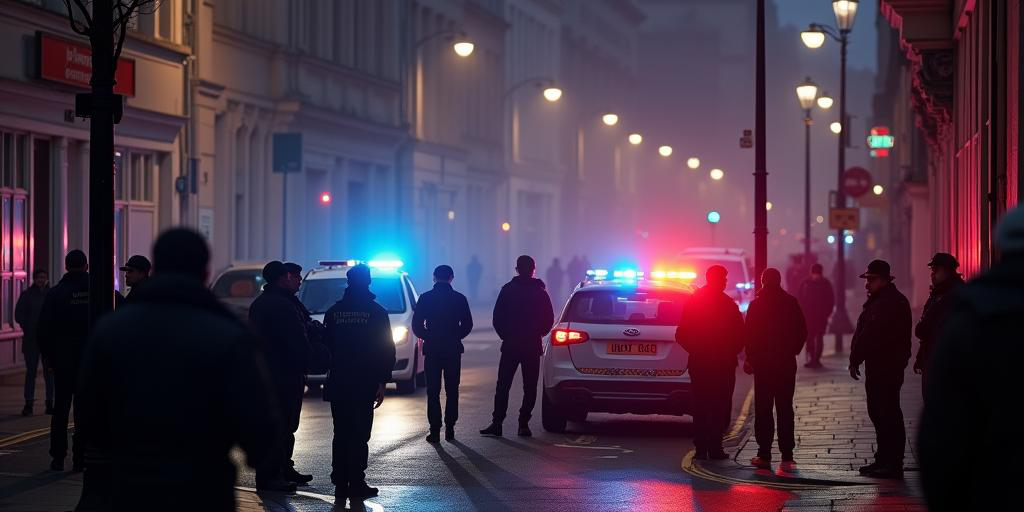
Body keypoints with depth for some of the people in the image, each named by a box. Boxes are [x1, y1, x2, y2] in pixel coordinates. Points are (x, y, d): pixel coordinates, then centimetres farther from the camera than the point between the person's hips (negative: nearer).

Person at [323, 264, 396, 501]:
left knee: (341, 435, 10)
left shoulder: (334, 311, 6)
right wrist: (382, 381, -3)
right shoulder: (376, 312, -4)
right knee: (359, 435, -1)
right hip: (365, 384, -3)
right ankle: (356, 484, -3)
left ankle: (340, 483, 10)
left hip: (338, 384, 3)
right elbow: (387, 350, -6)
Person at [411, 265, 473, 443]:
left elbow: (417, 326, -5)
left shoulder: (425, 298, -4)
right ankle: (450, 429, 6)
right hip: (453, 350, 1)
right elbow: (467, 325, 0)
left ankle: (435, 430, -2)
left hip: (432, 350, -1)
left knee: (433, 392, 3)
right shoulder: (460, 299, -2)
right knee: (452, 391, 8)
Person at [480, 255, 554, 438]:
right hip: (532, 347, 0)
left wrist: (505, 335, 11)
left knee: (503, 386, 2)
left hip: (510, 345, 0)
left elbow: (497, 318, -2)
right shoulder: (540, 292, -1)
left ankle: (497, 423, -5)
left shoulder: (508, 290, -2)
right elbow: (549, 320, 1)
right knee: (530, 388, 6)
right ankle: (524, 424, 1)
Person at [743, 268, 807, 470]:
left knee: (763, 410, 3)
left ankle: (764, 455, -1)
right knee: (785, 409, 7)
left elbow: (749, 334, -8)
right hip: (786, 363, 2)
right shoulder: (791, 303, 1)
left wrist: (750, 358, 3)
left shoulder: (756, 305, -7)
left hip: (763, 362, -2)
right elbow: (802, 332, 4)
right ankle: (786, 456, 2)